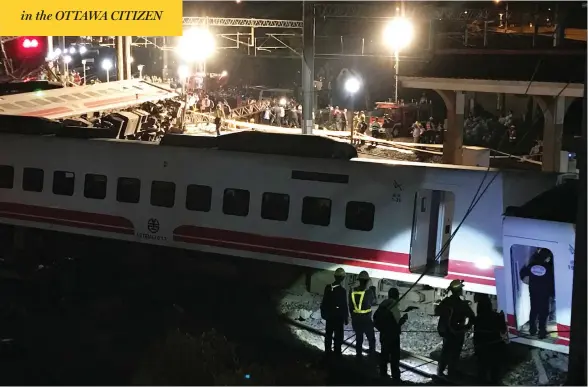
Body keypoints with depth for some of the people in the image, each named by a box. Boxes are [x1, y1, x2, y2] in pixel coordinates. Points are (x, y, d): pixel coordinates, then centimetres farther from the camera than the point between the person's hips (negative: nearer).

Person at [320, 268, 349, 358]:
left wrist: (324, 313, 16)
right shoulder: (342, 290, -20)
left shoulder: (328, 287, -3)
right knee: (338, 336, 5)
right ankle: (337, 353, 8)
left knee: (328, 335, 15)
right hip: (338, 316, -5)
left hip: (329, 316, 5)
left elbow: (324, 302, 5)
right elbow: (344, 306, -15)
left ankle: (327, 352, 23)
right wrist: (346, 318, -6)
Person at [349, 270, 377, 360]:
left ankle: (359, 356, 18)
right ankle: (372, 356, 3)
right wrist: (374, 291, 14)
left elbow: (351, 306, 7)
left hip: (356, 319, 4)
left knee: (359, 339, 16)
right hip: (366, 319, -4)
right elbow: (374, 302, 4)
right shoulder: (368, 292, -13)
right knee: (371, 339, 7)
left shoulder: (353, 291, 1)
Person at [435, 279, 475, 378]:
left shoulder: (446, 301, -4)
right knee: (454, 354, 7)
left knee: (445, 351, 21)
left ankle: (440, 371, 28)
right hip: (457, 333, -5)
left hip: (445, 331, 6)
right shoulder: (462, 304, -21)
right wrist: (467, 327, -8)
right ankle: (451, 374, 13)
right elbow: (472, 317, -23)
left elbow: (437, 312, 8)